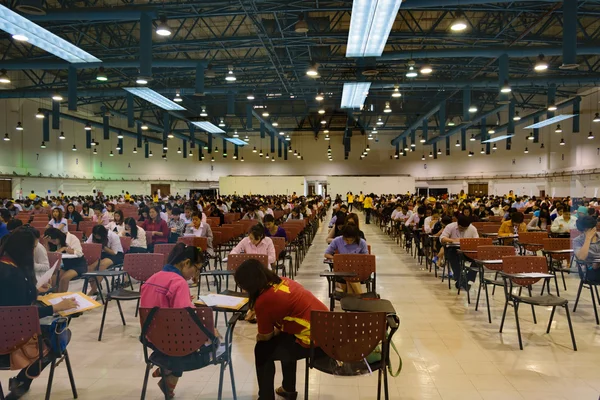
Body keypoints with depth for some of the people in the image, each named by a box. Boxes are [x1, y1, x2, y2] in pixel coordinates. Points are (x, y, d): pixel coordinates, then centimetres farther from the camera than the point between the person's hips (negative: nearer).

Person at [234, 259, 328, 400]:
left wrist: (258, 336, 21)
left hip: (316, 341, -9)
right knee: (282, 339, 31)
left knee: (262, 350, 7)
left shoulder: (263, 300, -17)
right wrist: (256, 310, 20)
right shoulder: (282, 281, 6)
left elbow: (265, 336, 0)